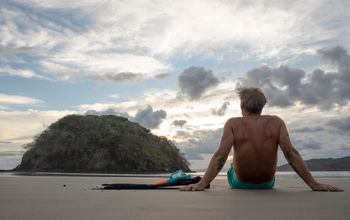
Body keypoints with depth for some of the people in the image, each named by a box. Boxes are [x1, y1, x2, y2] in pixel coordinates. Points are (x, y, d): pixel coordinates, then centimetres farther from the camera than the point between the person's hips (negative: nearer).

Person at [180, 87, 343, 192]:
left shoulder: (233, 124, -19)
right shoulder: (276, 123, -14)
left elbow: (221, 155, -29)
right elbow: (291, 153, -20)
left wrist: (201, 184, -32)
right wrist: (314, 185, -18)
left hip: (239, 184, -1)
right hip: (267, 184, 2)